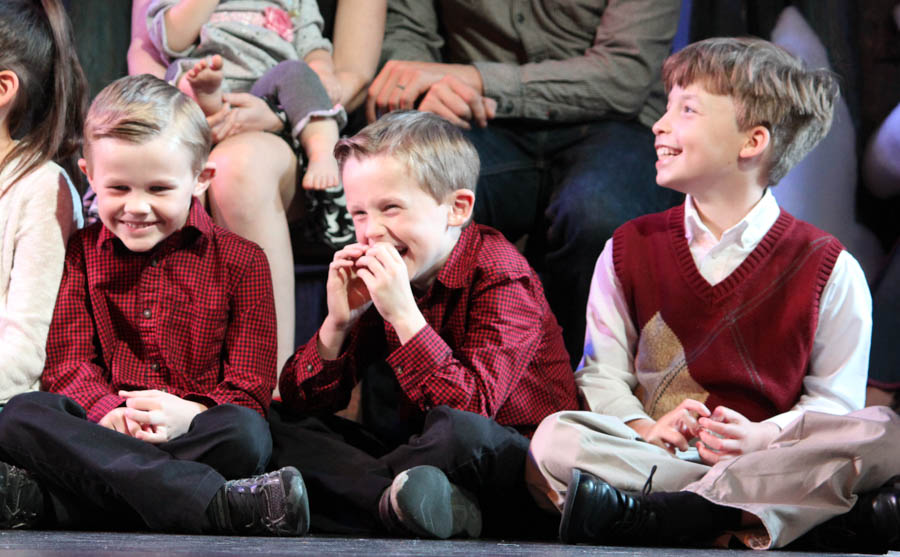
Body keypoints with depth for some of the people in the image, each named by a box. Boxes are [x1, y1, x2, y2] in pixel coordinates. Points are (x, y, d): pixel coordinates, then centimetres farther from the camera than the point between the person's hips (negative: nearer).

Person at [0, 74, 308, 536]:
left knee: (244, 432, -35)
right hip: (103, 431, 1)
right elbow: (68, 363, 5)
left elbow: (250, 387, 1)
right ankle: (218, 505, -42)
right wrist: (108, 412, -19)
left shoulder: (240, 262, 8)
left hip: (195, 433, -1)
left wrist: (187, 414, -22)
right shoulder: (82, 254, 15)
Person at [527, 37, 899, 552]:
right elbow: (603, 371, 8)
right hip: (662, 454, 1)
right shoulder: (629, 249, 12)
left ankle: (641, 516, -40)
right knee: (554, 440, -27)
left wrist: (763, 437, -18)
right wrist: (643, 427, -13)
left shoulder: (830, 269, 3)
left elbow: (835, 398, 1)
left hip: (770, 457, -1)